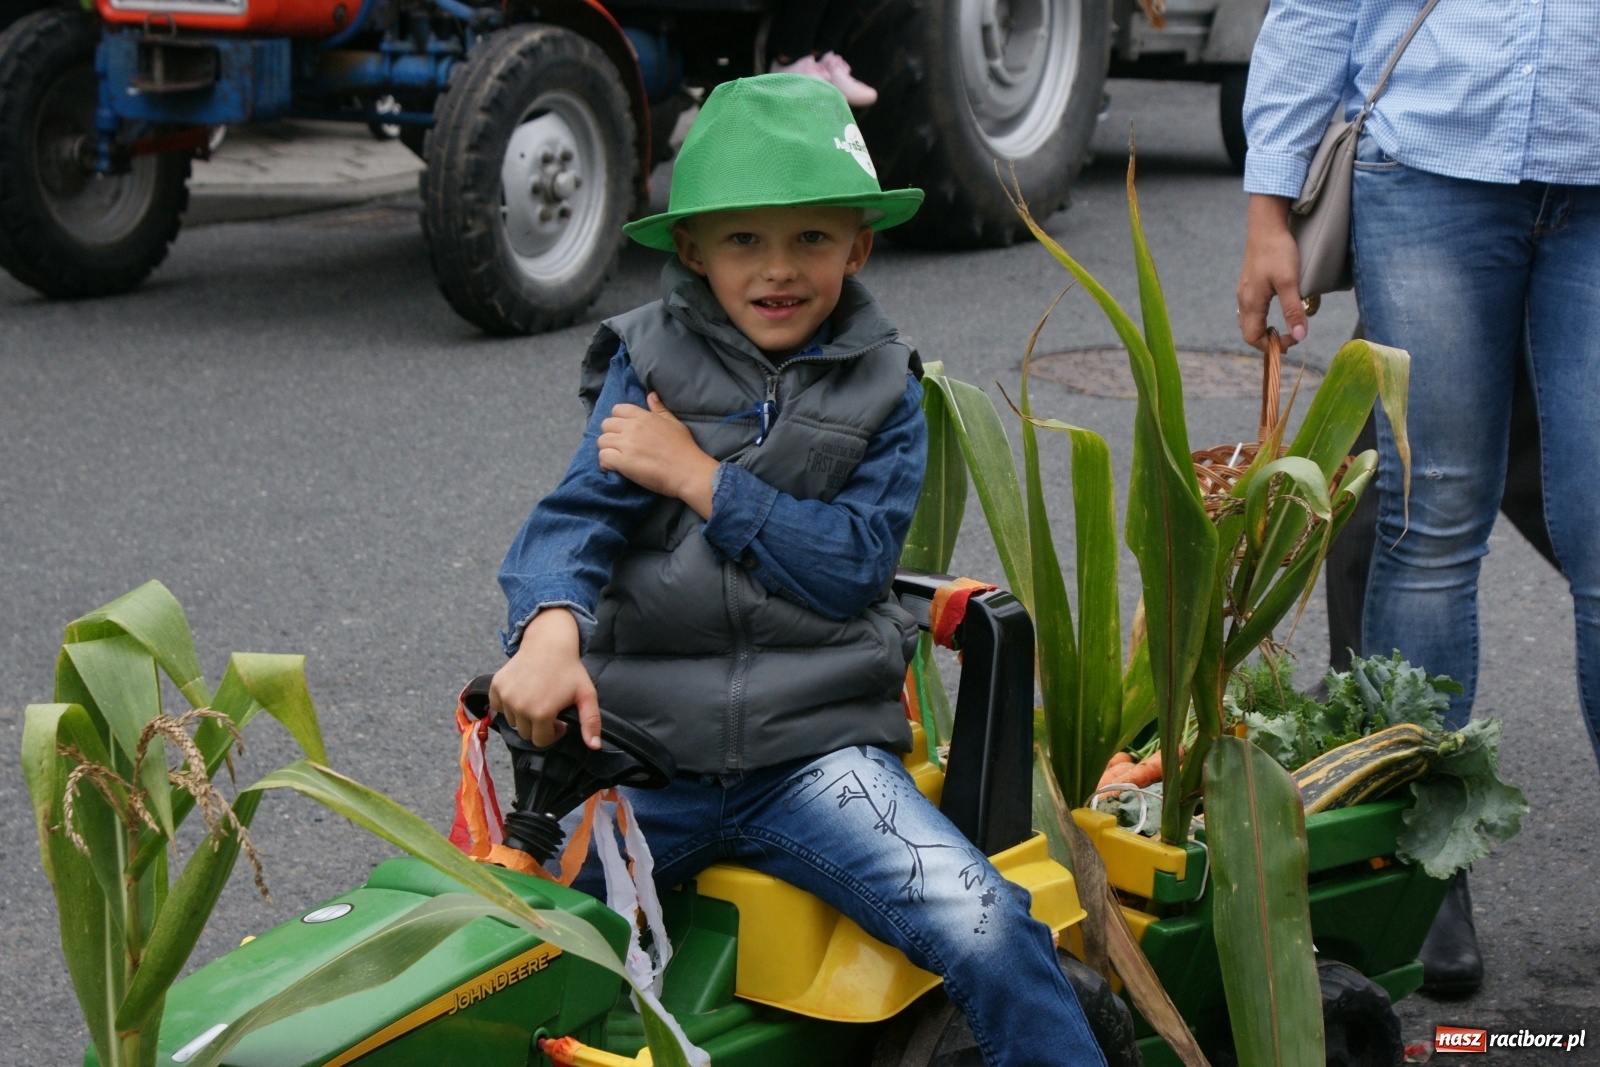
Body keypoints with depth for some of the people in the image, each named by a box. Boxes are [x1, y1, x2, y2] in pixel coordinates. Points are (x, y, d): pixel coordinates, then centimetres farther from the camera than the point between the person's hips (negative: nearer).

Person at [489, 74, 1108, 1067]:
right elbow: (577, 512, -6)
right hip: (643, 752, 1)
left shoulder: (881, 389, 8)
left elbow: (852, 563, -4)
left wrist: (697, 477, -9)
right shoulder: (650, 363, 7)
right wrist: (549, 631, -28)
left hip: (817, 749, 0)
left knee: (994, 937, -19)